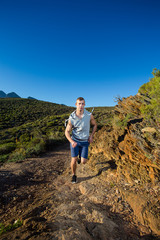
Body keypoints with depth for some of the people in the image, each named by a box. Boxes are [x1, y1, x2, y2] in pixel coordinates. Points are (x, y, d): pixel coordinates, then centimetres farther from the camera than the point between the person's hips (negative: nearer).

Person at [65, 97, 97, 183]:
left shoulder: (89, 115, -16)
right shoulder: (71, 117, -16)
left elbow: (95, 125, 4)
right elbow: (67, 132, -8)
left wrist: (91, 136, -7)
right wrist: (71, 141, -26)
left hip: (85, 141, 1)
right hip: (74, 140, 0)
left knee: (83, 162, 0)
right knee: (74, 159, -5)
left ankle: (81, 156, 39)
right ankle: (74, 175, 26)